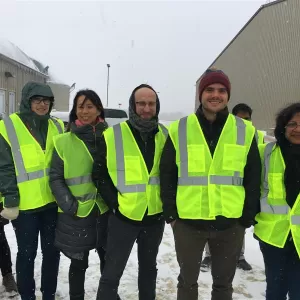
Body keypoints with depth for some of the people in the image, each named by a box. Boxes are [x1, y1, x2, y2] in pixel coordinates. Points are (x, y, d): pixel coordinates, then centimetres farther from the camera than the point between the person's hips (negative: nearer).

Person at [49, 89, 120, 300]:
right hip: (77, 214, -2)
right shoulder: (63, 141, -3)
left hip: (106, 211, 2)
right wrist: (68, 205, -12)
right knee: (78, 263, 14)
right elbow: (55, 177, -2)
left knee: (108, 261, 17)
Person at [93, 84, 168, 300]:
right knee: (112, 272, 6)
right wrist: (114, 203, -11)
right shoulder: (113, 136, -10)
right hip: (123, 216, -3)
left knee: (149, 267, 22)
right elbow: (99, 174, -5)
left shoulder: (165, 136, 0)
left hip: (155, 216, 4)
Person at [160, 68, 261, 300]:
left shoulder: (245, 131, 0)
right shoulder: (179, 130, -2)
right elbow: (167, 174, 1)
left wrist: (248, 217, 0)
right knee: (188, 280, 18)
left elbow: (253, 179, 3)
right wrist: (170, 213, -2)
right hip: (188, 222, 0)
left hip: (231, 223, 1)